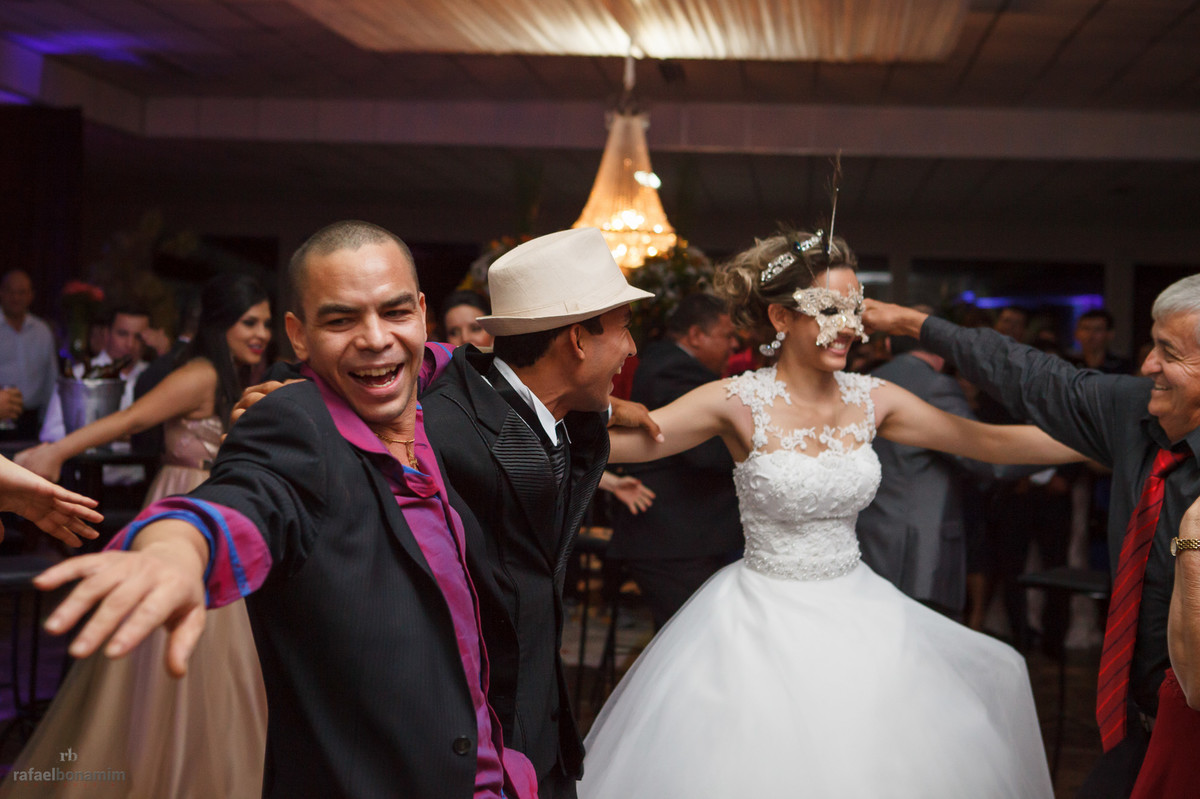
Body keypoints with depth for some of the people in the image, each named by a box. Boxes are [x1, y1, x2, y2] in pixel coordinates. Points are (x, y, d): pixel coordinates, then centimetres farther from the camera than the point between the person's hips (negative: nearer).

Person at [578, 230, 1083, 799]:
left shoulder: (870, 399, -1)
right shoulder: (740, 402, -14)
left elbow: (992, 440, 2)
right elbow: (621, 440, -22)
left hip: (854, 613, 4)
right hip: (765, 621, -4)